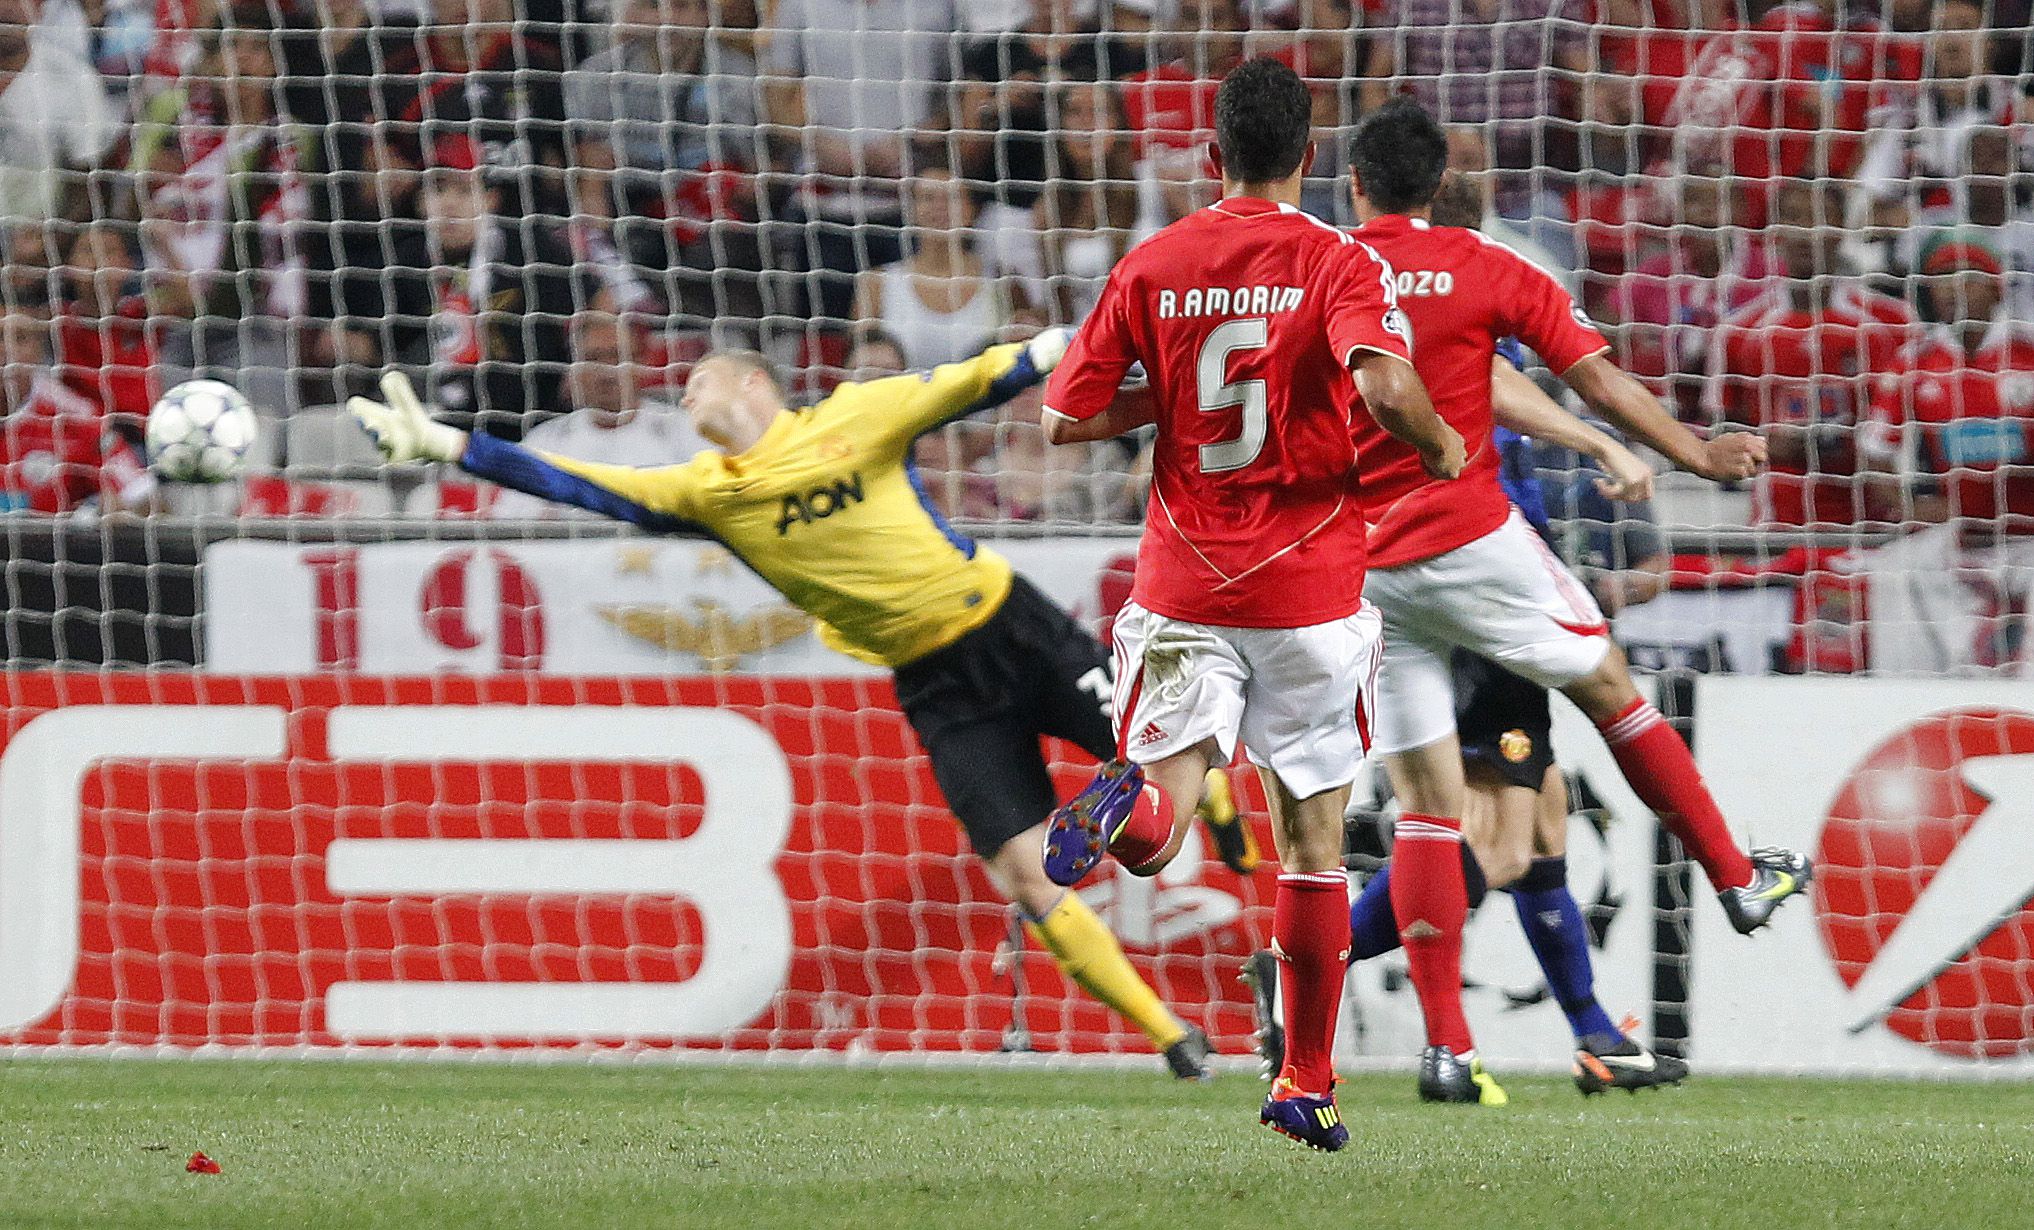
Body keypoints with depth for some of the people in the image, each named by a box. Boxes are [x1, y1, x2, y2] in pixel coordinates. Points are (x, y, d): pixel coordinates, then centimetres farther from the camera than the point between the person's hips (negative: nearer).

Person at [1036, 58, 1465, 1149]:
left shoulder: (1151, 267, 3)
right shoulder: (1339, 264, -6)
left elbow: (1066, 416, 3)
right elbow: (1383, 385, -24)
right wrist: (1439, 444, -5)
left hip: (1183, 587, 1)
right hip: (1311, 588, -1)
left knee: (1155, 837, -5)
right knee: (1314, 839, 12)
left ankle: (1128, 805, -42)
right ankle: (1307, 1085, 15)